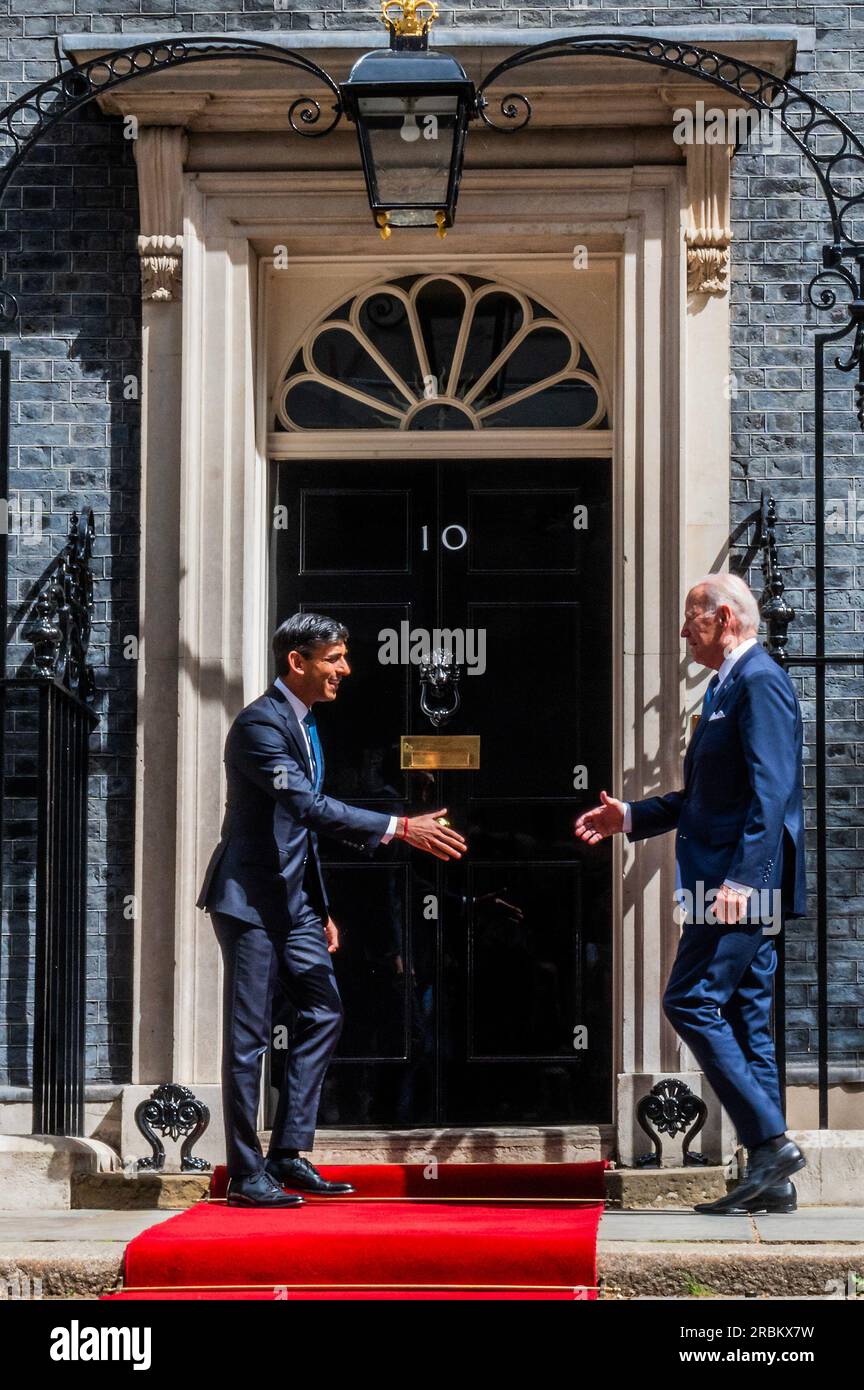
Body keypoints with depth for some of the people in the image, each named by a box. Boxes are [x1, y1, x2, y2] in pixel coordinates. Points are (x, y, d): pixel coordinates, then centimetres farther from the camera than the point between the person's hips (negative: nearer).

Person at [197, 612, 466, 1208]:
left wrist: (321, 908, 20)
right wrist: (400, 828, -30)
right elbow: (308, 806, -28)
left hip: (291, 900, 10)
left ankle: (289, 1154, 15)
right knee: (249, 1036, -5)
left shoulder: (307, 723, 13)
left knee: (324, 1013, 9)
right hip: (250, 897, -10)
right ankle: (247, 1175, 0)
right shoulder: (261, 723, -18)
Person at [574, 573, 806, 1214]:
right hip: (740, 887, 10)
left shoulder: (760, 681, -11)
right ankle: (771, 1181, 8)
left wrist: (741, 877, -28)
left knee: (692, 1000, -13)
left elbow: (771, 789, -21)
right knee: (744, 1017, 8)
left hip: (745, 884, -10)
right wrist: (629, 817, 23)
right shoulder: (728, 688, 21)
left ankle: (771, 1141, -12)